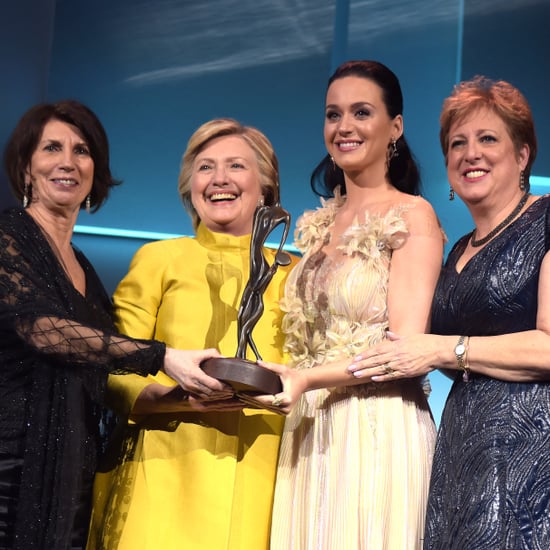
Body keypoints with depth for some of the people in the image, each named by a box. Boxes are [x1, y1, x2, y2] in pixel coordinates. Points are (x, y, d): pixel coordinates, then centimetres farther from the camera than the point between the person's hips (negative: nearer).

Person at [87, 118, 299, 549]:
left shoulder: (290, 272, 14)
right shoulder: (159, 259, 9)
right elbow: (115, 376, 1)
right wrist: (180, 398, -16)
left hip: (260, 480, 2)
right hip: (166, 478, -1)